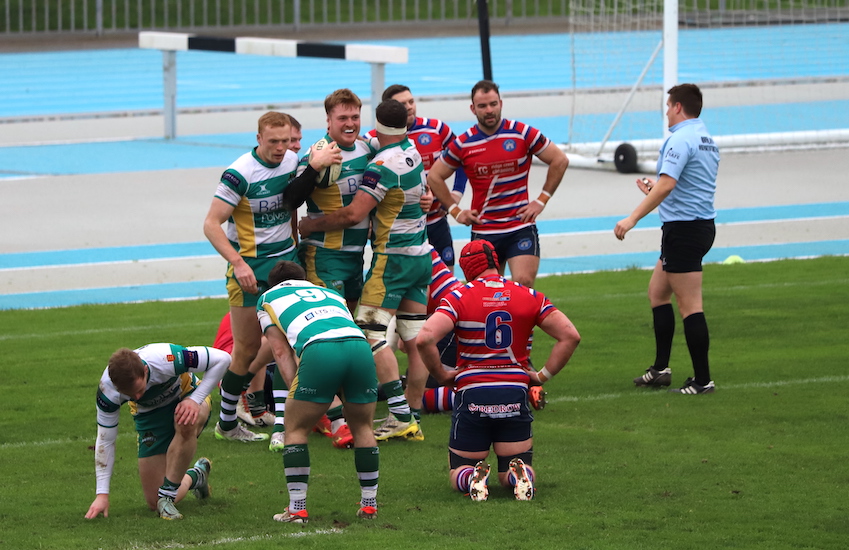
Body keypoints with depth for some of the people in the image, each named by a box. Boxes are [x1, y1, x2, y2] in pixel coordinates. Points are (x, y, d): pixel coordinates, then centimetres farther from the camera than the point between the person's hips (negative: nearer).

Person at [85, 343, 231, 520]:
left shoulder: (166, 359, -38)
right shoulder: (107, 388, -29)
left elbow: (222, 359, -27)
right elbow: (105, 440, -17)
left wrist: (195, 399, -33)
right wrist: (102, 494, -19)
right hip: (150, 416, 2)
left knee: (187, 423, -42)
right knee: (154, 502, -4)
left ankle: (168, 495, -27)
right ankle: (194, 477, 27)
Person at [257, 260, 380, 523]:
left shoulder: (268, 298, 30)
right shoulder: (331, 294, 40)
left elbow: (281, 349, 19)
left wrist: (295, 391, 13)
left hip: (318, 348, -3)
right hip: (360, 344, 3)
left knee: (296, 429, 13)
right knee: (363, 428, 22)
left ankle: (297, 508, 8)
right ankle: (369, 504, 21)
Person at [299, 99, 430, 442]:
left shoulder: (383, 165, -19)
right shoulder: (415, 153, 6)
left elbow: (354, 214, -23)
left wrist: (312, 225, -10)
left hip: (392, 258, -8)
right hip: (421, 255, 8)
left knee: (371, 333, -8)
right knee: (415, 338, 7)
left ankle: (400, 416, -13)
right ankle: (411, 419, 10)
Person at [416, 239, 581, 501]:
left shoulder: (459, 297, -4)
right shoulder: (529, 296, 5)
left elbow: (425, 339, -18)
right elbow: (570, 336, 2)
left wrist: (442, 375, -3)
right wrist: (543, 375, 8)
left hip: (471, 393, -2)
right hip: (515, 393, 2)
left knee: (460, 471, 13)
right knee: (518, 465, 14)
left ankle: (472, 478, -22)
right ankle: (519, 475, -22)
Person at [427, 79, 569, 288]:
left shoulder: (522, 134, -4)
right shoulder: (463, 144, 0)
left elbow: (560, 161, 3)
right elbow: (434, 177, 12)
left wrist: (541, 201, 1)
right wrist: (455, 211, 5)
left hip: (521, 227, -2)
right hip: (482, 230, 2)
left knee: (523, 284, -17)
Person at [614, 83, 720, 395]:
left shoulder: (680, 139, -16)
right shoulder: (706, 139, 15)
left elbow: (667, 184, -27)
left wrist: (633, 218, -27)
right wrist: (656, 191, 32)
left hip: (684, 229, -10)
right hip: (702, 225, 10)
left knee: (689, 306, -7)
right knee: (657, 292, 18)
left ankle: (703, 380, -5)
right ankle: (660, 369, 19)